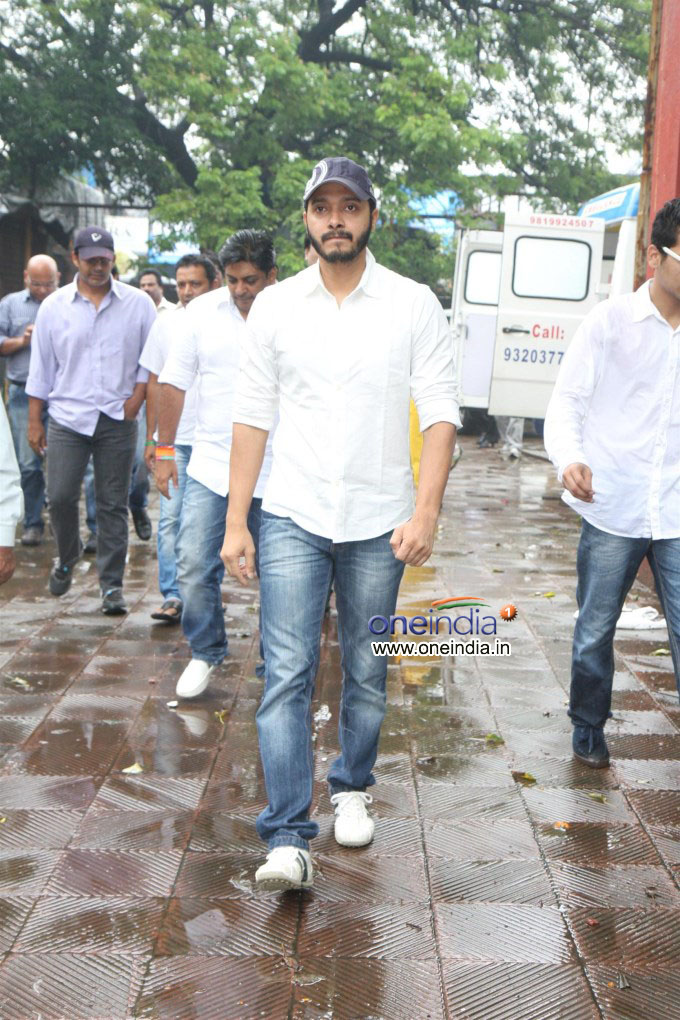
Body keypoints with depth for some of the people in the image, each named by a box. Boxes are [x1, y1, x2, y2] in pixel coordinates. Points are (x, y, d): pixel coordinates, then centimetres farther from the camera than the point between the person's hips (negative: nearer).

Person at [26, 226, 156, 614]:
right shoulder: (54, 306, 5)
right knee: (60, 497, -4)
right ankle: (68, 557, 25)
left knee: (114, 505, 2)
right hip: (68, 416, 1)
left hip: (118, 420, -1)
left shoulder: (138, 303, 3)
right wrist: (34, 421, 6)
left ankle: (112, 584, 11)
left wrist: (137, 396, -6)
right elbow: (41, 367, 8)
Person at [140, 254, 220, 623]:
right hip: (174, 439, 2)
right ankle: (172, 596, -1)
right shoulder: (165, 324, 6)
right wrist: (150, 438, 7)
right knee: (170, 517, -4)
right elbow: (154, 383, 10)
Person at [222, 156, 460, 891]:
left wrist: (426, 512, -14)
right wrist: (235, 521, 0)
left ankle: (351, 789, 35)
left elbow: (440, 412, -3)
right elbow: (253, 416, 5)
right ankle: (287, 839, -3)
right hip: (293, 518, 0)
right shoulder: (275, 306, 4)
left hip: (379, 523, 0)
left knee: (367, 673, 12)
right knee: (287, 676, -6)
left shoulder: (414, 305, 0)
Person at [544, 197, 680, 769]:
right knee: (595, 631, 10)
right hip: (612, 509, -1)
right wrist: (569, 458, -23)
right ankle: (589, 730, 30)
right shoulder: (613, 321, -2)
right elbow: (568, 400, -4)